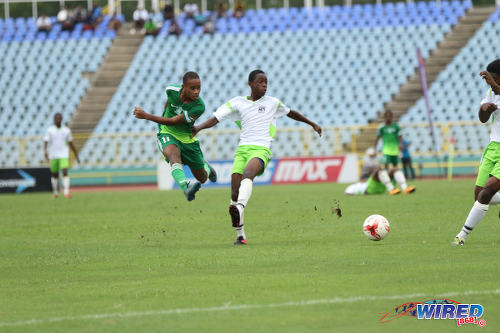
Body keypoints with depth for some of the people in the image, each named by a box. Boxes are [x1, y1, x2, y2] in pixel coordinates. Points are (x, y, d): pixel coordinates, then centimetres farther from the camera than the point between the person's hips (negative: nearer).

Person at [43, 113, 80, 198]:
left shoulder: (66, 130, 5)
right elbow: (45, 142, -11)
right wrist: (45, 152, -29)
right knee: (55, 175, 10)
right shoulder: (50, 130, -1)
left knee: (65, 172, -17)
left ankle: (66, 192, -23)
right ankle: (55, 192, 30)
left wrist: (76, 155, 17)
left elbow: (71, 144, 14)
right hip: (53, 156, 0)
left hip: (64, 155, 0)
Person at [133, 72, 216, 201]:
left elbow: (172, 122, -28)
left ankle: (207, 167, 51)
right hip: (167, 134, 0)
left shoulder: (199, 107, -28)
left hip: (187, 139, 0)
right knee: (173, 154, -37)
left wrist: (146, 116, -31)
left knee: (202, 178, 12)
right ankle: (186, 187, -61)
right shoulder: (172, 90, -18)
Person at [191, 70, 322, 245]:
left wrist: (312, 124, 40)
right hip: (242, 149, 2)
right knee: (235, 193, -8)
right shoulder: (238, 103, 12)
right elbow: (216, 118, 3)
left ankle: (240, 207, -58)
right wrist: (199, 127, -15)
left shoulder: (272, 103, 14)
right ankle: (240, 235, 3)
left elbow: (290, 113, 32)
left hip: (261, 150, -2)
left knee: (248, 174, -36)